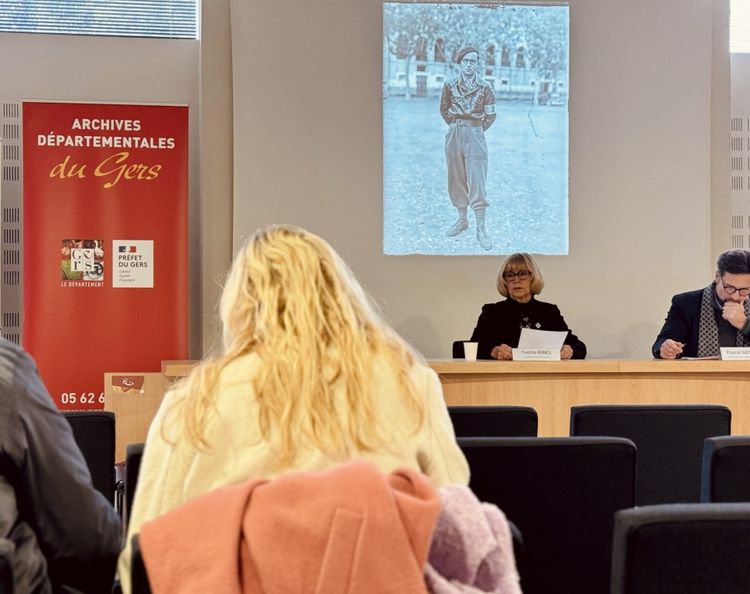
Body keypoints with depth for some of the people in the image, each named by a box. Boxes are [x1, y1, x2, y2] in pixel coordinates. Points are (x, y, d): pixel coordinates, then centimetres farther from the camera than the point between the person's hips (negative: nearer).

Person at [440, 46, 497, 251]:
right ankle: (462, 220, 23)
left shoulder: (485, 87, -2)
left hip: (475, 135, -3)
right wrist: (455, 126, 9)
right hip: (454, 135, 3)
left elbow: (491, 115, 5)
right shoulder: (450, 85, 2)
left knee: (477, 180, -8)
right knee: (456, 179, 9)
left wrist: (476, 130, 4)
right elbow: (444, 109, 14)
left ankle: (481, 228, -7)